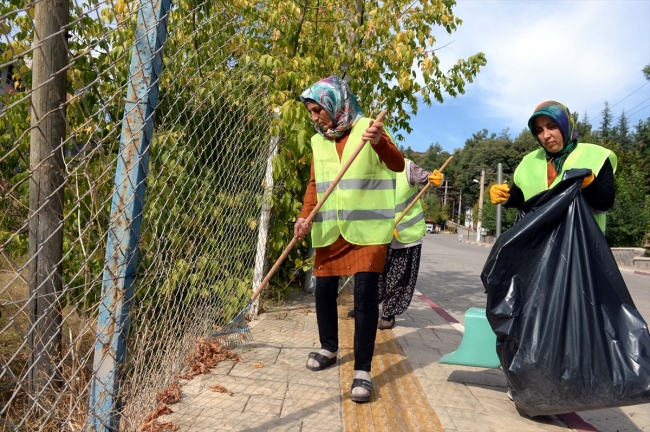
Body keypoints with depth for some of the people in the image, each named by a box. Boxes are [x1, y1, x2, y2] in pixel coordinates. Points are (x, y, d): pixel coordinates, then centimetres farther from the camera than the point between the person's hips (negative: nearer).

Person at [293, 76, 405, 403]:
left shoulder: (367, 129, -4)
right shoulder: (318, 141, 11)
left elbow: (398, 165, -15)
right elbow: (315, 184, 12)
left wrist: (379, 142, -36)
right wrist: (305, 216, -4)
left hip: (368, 227, -5)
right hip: (329, 229, 6)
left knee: (365, 292, -10)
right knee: (323, 288, 9)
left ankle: (363, 370, -1)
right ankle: (329, 349, 32)